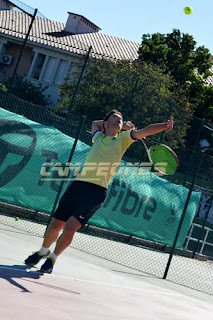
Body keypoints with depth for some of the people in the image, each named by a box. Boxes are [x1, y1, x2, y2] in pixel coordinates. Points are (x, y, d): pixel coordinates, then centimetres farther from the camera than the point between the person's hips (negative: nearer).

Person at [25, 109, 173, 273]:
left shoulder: (123, 138, 11)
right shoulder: (98, 138, 20)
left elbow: (145, 130, -2)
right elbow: (95, 122, 39)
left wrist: (165, 126, -17)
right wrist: (122, 125, 28)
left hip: (97, 192, -3)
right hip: (78, 184, 3)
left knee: (70, 228, -15)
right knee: (55, 225, 7)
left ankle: (53, 258, 10)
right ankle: (43, 251, 35)